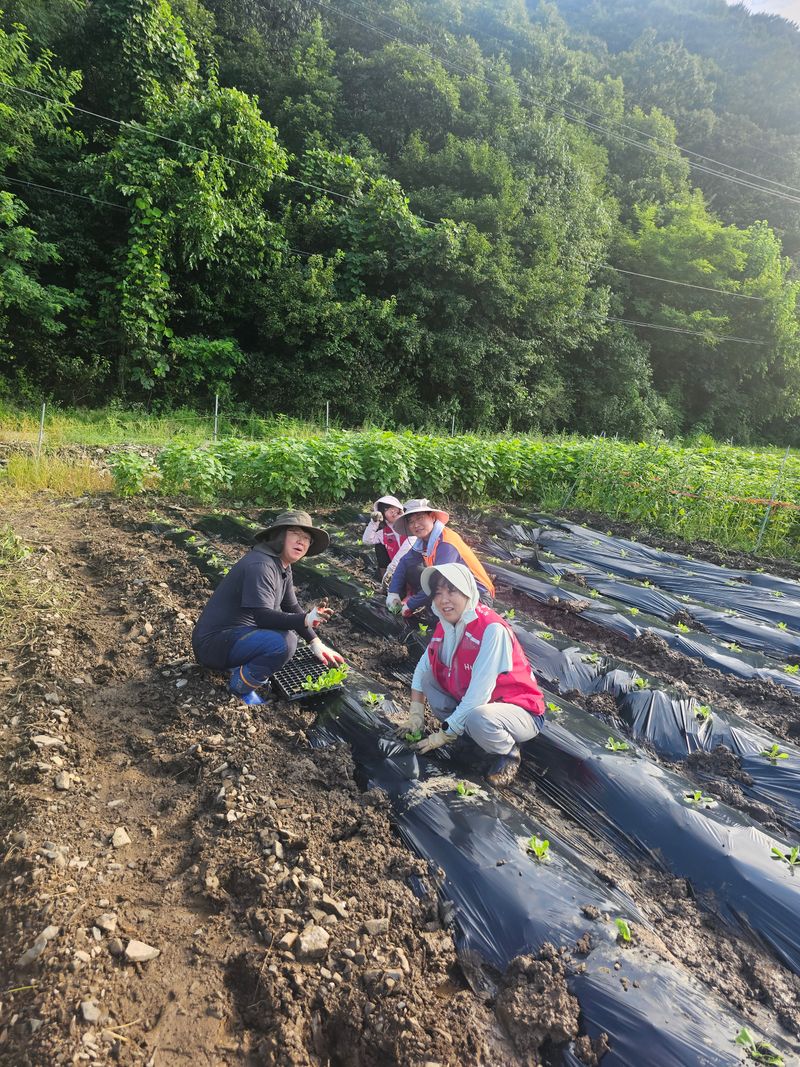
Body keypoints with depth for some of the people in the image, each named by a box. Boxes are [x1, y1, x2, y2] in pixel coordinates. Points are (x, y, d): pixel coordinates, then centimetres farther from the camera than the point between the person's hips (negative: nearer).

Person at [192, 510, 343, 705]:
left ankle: (241, 664, 9)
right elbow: (262, 616, -30)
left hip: (237, 631, 10)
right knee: (283, 644, -29)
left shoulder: (283, 567, 7)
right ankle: (240, 687, -6)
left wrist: (315, 643, 9)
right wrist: (305, 620, -41)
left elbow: (292, 608, 14)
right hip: (214, 642, -10)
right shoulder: (260, 565, -22)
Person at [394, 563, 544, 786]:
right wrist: (415, 716, -5)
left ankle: (509, 752, -5)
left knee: (477, 718, -38)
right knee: (428, 675, -9)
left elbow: (478, 694, -29)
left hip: (519, 712, -6)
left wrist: (442, 736, -22)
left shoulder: (493, 629, -28)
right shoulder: (445, 626, -5)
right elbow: (421, 669, 5)